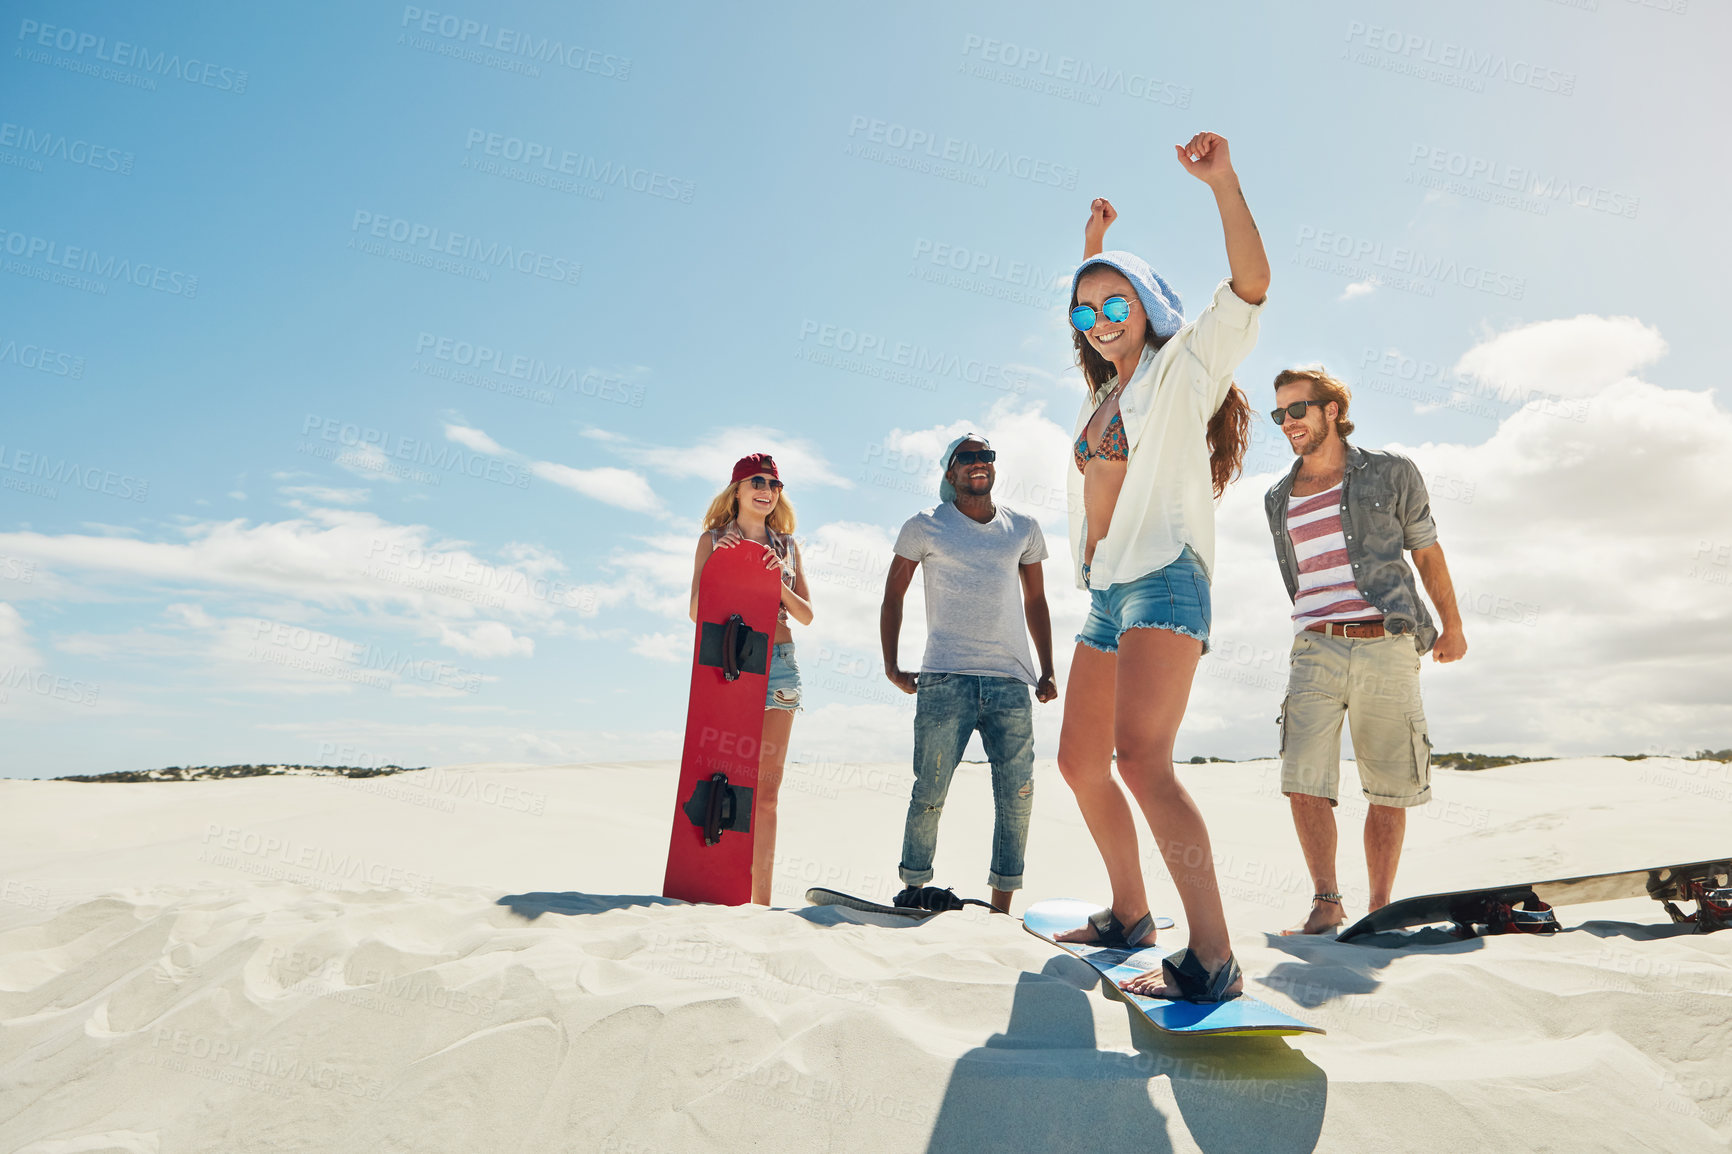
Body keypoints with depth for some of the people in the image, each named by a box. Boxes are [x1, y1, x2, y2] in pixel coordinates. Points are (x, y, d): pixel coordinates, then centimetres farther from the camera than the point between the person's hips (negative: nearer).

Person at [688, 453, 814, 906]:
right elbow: (696, 610, 1)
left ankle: (761, 898, 8)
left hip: (779, 664, 3)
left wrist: (776, 582, -7)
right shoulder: (714, 539, 7)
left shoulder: (786, 546, 15)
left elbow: (806, 615, 10)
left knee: (767, 787, 3)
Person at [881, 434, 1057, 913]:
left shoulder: (1024, 529, 16)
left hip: (1012, 681, 3)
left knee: (1018, 793, -1)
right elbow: (892, 595, 11)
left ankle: (1002, 905, 10)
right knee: (930, 792, -3)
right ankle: (912, 889, 14)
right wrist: (891, 665, 3)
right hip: (945, 679, -3)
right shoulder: (925, 527, 7)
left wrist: (1047, 671, 13)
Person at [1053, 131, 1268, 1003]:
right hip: (1107, 590, 9)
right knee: (1080, 763, 10)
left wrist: (1222, 183, -17)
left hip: (1162, 578, -9)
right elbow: (1093, 320, 42)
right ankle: (1129, 915, 25)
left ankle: (1212, 959, -20)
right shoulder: (1106, 390, 22)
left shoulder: (1183, 366, 3)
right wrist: (1091, 244, 41)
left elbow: (1249, 287, -11)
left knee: (1142, 760, -23)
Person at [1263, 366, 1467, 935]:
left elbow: (1426, 550, 15)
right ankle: (1326, 903, 3)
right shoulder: (1279, 500, 13)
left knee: (1389, 792, 4)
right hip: (1315, 651, 2)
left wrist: (1452, 627, 21)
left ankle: (1380, 909, 17)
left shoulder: (1390, 473, 5)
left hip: (1388, 649, -2)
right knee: (1303, 781, -11)